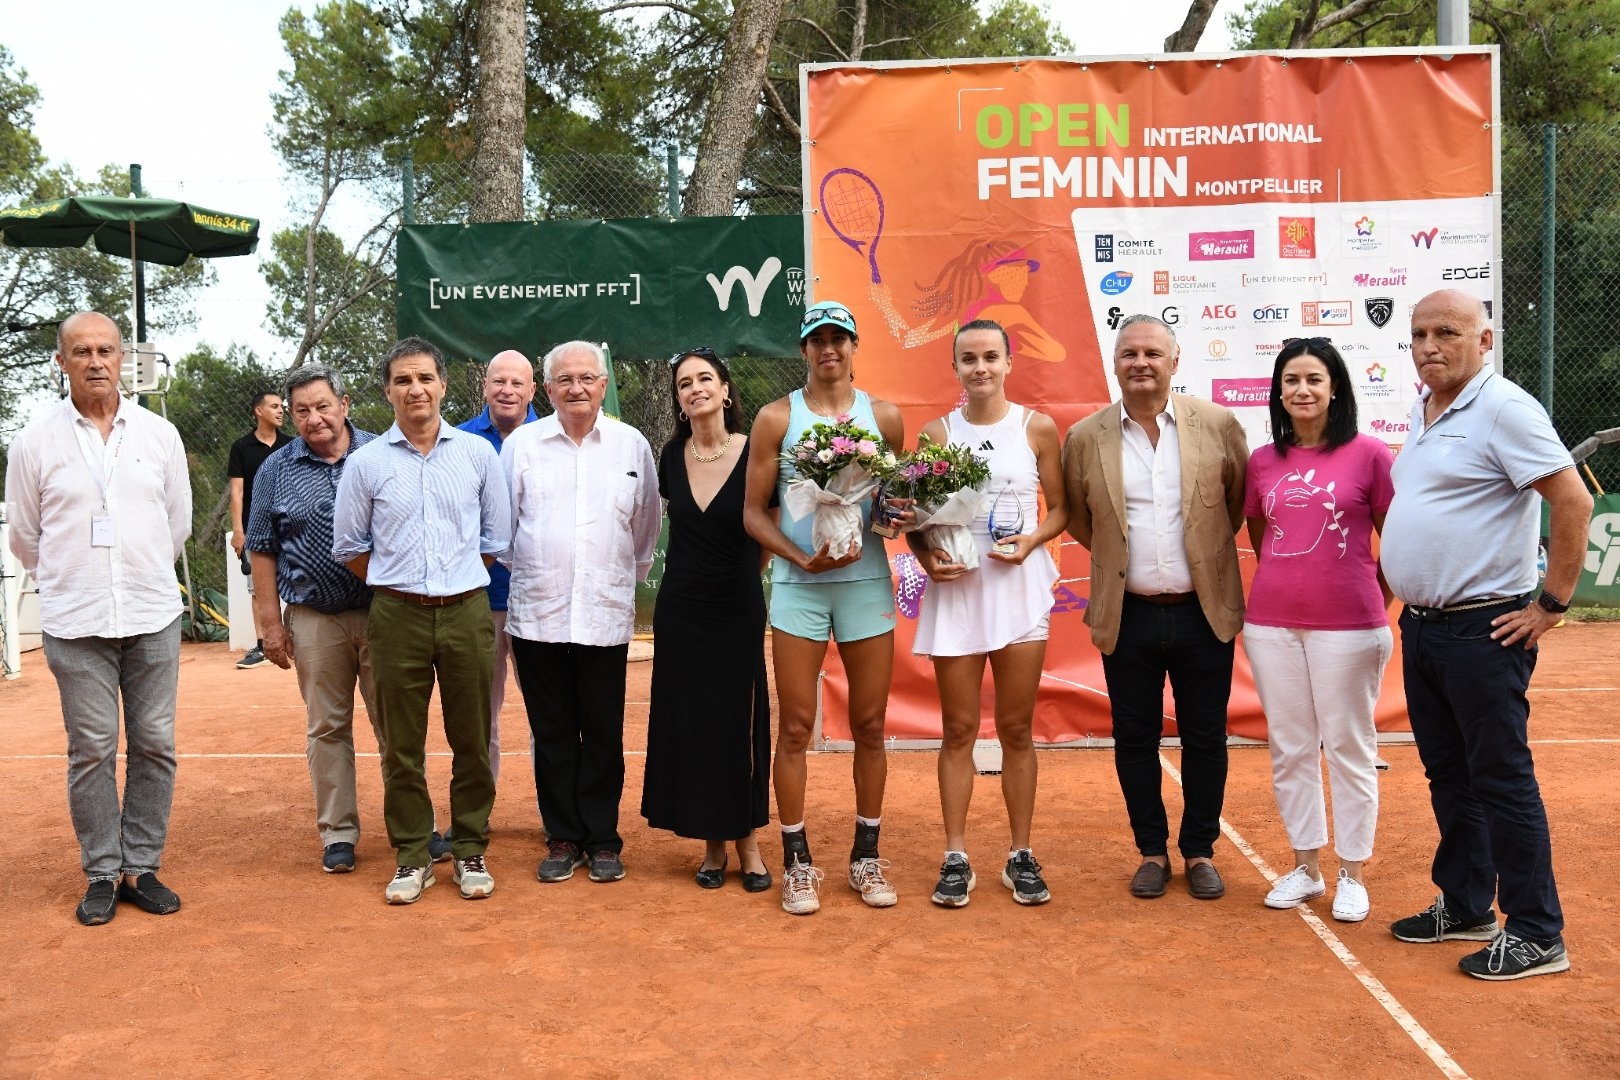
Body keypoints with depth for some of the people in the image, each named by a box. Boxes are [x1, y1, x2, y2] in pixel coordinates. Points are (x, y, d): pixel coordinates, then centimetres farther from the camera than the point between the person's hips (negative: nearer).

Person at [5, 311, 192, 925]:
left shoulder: (160, 435, 5)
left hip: (153, 616, 2)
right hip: (75, 623, -2)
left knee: (154, 745, 5)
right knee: (91, 750, 2)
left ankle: (141, 868, 16)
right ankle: (101, 875, 14)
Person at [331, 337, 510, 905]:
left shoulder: (477, 453, 5)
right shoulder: (365, 462, 4)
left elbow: (496, 538, 12)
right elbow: (349, 546, 11)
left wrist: (458, 580, 10)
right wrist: (397, 584, 10)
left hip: (467, 612, 0)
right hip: (397, 617, 0)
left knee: (471, 740, 5)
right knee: (401, 744, 5)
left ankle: (471, 851, 17)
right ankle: (411, 857, 16)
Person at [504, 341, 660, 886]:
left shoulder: (631, 445, 4)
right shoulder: (521, 444, 3)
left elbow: (647, 524, 13)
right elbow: (502, 522, 8)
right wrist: (523, 573, 12)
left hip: (605, 615, 0)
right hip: (537, 613, 0)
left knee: (603, 734, 5)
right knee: (551, 733, 8)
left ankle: (603, 839, 17)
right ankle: (562, 837, 19)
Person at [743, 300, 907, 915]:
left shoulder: (884, 417, 6)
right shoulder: (776, 419, 2)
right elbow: (754, 512, 0)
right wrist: (802, 558, -14)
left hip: (867, 582, 2)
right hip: (798, 585, -1)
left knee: (870, 725, 7)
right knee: (795, 727, 1)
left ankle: (866, 855, 19)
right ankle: (797, 861, 11)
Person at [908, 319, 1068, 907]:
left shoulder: (1037, 428, 3)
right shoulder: (936, 433, 3)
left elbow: (1061, 508, 6)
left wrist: (1032, 541, -12)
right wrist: (926, 558, -12)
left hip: (1018, 586, 0)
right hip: (955, 588, 0)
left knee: (1016, 728, 7)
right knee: (959, 730, 5)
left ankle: (1021, 856, 18)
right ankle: (956, 859, 14)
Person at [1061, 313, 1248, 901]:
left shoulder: (1218, 424, -3)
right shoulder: (1084, 438, -2)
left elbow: (1241, 500, 9)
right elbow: (1077, 519, 12)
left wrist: (1204, 550, 10)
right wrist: (1118, 556, 9)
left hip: (1203, 612, 0)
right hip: (1128, 615, 1)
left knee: (1205, 738, 10)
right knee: (1135, 739, 9)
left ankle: (1200, 850, 26)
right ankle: (1152, 851, 26)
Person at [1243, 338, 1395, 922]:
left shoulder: (1368, 454, -3)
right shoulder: (1263, 461, 7)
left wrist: (1374, 605, 4)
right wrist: (1286, 586, 12)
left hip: (1348, 628, -3)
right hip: (1271, 625, 4)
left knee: (1349, 748, 5)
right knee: (1289, 748, 10)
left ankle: (1351, 874, 18)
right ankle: (1305, 867, 23)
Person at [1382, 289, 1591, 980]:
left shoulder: (1503, 409, -13)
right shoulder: (1423, 413, 13)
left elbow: (1573, 502, -20)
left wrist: (1550, 605, -17)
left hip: (1484, 630, -9)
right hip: (1421, 626, 9)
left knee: (1501, 780, -2)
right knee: (1448, 775, 16)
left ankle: (1536, 936, 8)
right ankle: (1464, 908, 30)